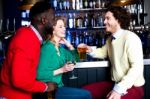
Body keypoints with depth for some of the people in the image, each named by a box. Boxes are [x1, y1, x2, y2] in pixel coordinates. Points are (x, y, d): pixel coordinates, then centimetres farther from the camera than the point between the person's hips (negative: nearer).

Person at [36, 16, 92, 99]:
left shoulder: (60, 47, 9)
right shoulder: (46, 48, -16)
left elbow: (75, 59, 20)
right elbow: (39, 75, -22)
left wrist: (68, 44, 6)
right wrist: (61, 70, -24)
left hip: (59, 86, 8)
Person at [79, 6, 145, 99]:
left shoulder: (131, 38, -18)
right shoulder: (110, 39, 10)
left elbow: (137, 67, -23)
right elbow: (103, 52, 27)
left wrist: (119, 89, -27)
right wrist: (91, 51, 4)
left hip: (132, 87, -8)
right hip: (115, 84, 8)